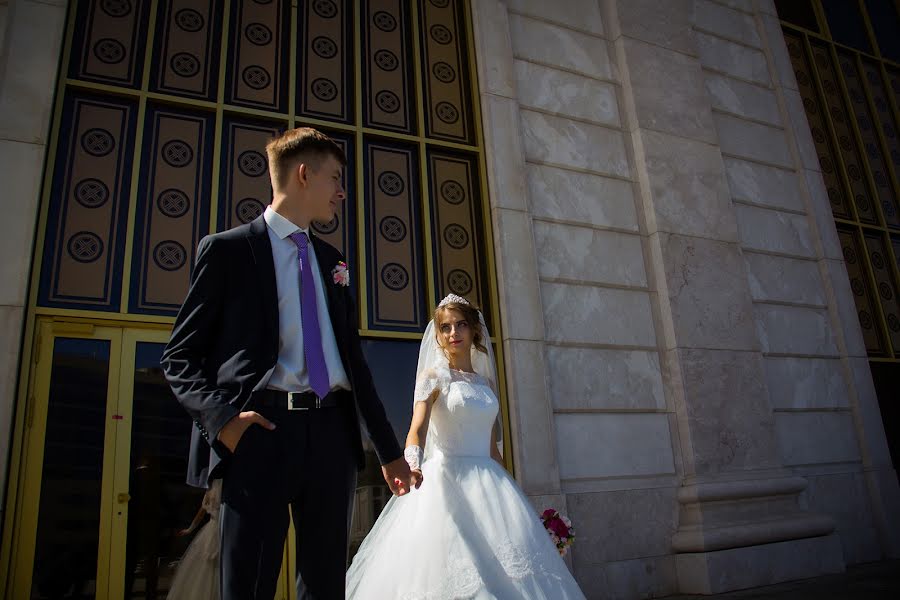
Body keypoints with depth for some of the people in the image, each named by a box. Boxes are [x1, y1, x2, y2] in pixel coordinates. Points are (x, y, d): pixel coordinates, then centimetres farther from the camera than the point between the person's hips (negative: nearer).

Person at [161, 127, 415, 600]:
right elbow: (179, 356, 2)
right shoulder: (225, 249, 4)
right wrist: (221, 416, -17)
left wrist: (389, 450, 17)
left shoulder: (332, 262, 19)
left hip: (333, 432, 5)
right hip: (261, 430, -4)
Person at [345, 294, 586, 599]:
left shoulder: (486, 382, 15)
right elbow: (417, 427, -17)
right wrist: (413, 463, -37)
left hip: (487, 483, 5)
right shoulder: (434, 375, 0)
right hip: (447, 479, -5)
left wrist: (508, 489, 15)